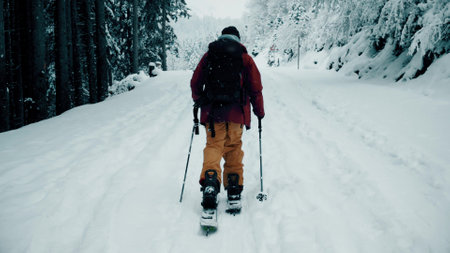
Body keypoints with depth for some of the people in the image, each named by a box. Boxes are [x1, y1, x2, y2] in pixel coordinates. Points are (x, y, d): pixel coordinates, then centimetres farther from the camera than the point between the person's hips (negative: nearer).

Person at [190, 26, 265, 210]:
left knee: (213, 146, 0)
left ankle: (210, 182, -23)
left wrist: (198, 101, 28)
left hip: (212, 112, 0)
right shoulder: (244, 57, 6)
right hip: (236, 113, 0)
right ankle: (234, 188, 14)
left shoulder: (209, 55, 8)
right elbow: (255, 88, 5)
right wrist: (259, 111, 16)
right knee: (234, 149, 12)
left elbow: (195, 83, 10)